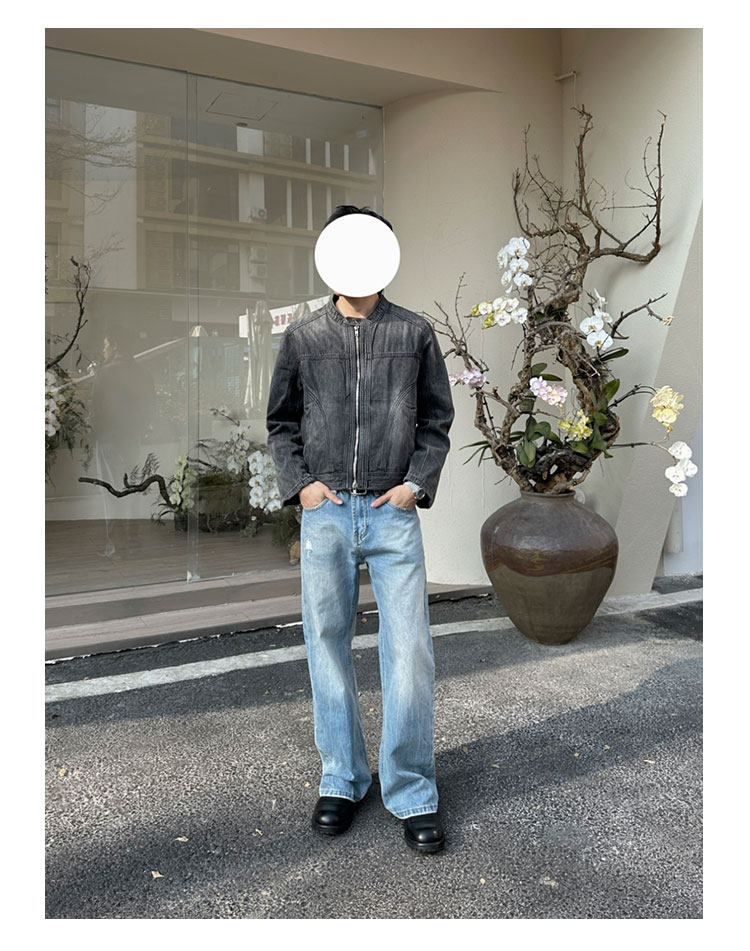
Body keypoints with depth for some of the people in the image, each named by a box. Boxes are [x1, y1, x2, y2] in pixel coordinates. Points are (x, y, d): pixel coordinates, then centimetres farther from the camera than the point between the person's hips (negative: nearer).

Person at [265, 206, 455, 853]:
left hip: (394, 514, -1)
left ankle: (412, 793, 14)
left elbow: (438, 419, 11)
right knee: (328, 646, 7)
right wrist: (298, 483, 0)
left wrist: (418, 483, -2)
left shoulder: (414, 333, 8)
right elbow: (281, 422, 14)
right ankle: (343, 780, 25)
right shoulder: (303, 337, 10)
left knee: (409, 650, -3)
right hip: (325, 513, 1)